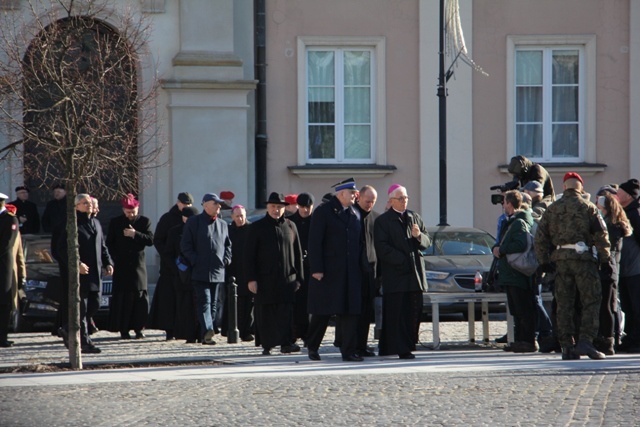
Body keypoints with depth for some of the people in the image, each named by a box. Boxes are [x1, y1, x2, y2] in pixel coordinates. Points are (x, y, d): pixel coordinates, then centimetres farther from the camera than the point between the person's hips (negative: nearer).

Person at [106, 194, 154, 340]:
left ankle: (138, 328, 4)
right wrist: (116, 257, 0)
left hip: (138, 265, 0)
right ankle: (123, 329, 0)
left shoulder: (144, 222, 6)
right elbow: (109, 243, 11)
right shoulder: (115, 222, 7)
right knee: (122, 297, -4)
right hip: (121, 266, 0)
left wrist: (135, 234, -15)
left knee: (140, 296, -4)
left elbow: (150, 240, -4)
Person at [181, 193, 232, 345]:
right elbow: (185, 245, -2)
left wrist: (226, 260, 5)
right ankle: (207, 331, -28)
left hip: (217, 271, 5)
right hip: (200, 271, -5)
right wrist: (195, 260, -11)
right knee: (204, 301, -15)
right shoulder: (194, 222, 0)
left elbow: (228, 245, 22)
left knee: (213, 303, 7)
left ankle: (206, 335, 13)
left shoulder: (223, 224, 16)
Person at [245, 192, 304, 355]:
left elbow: (297, 254, 13)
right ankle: (267, 345, 8)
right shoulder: (257, 227, 3)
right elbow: (249, 255, 0)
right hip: (265, 279, -1)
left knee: (287, 312, -9)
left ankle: (286, 343, -10)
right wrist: (251, 279, -8)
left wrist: (298, 278, 7)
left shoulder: (290, 227, 10)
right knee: (266, 314, 2)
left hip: (287, 279, 1)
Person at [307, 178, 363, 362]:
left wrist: (359, 268, 9)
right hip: (327, 271, -5)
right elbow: (314, 242, -9)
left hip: (350, 273, 5)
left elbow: (358, 242, 15)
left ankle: (349, 351, 0)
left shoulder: (353, 214, 13)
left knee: (350, 312, -1)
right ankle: (312, 346, 20)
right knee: (322, 312, 2)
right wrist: (316, 269, -15)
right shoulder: (323, 212, -4)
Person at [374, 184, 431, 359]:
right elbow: (382, 247, -8)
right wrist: (401, 260, -16)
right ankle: (401, 349, -10)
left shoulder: (414, 217, 16)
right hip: (395, 273, -5)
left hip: (415, 273, 5)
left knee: (413, 312, 3)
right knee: (397, 313, -8)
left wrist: (419, 236, -10)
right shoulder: (382, 221, 0)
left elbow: (427, 242, 13)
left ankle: (409, 344, 10)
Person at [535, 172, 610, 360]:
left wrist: (544, 261, 14)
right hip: (583, 258, -4)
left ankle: (567, 346, 4)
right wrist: (604, 258, 3)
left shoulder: (552, 209, 9)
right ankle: (585, 341, -10)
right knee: (591, 301, 2)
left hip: (560, 260, 4)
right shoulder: (588, 207, -1)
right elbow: (601, 234, -5)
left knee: (564, 304, 6)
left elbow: (540, 237, 9)